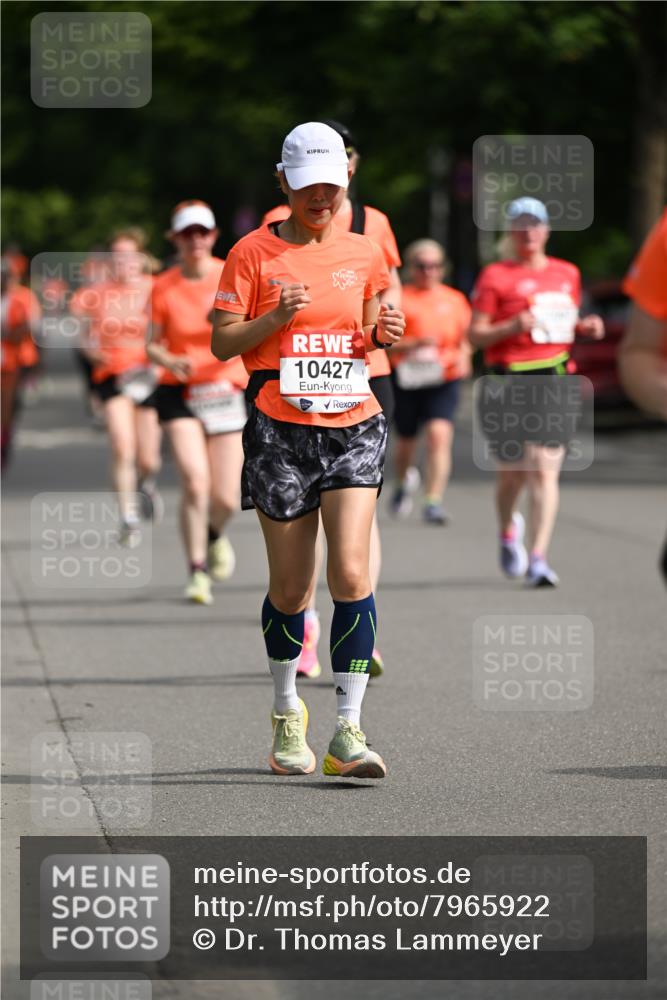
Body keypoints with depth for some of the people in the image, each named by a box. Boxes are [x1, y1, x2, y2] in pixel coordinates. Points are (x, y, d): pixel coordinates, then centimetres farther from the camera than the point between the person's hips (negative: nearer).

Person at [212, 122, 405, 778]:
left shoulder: (364, 255, 10)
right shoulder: (254, 252, 0)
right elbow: (222, 342, -1)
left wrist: (384, 334, -2)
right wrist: (275, 317, -17)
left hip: (352, 426, 2)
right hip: (279, 429, -2)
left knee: (351, 575, -13)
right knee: (290, 587, 4)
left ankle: (348, 731, -12)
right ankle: (286, 713, 26)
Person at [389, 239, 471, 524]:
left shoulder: (455, 300, 10)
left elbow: (465, 339, 18)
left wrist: (463, 358, -3)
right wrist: (414, 344, -23)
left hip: (444, 380, 1)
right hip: (407, 379, -1)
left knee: (439, 434, -18)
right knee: (406, 440, 13)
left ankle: (434, 501, -20)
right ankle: (403, 484, 45)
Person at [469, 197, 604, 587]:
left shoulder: (567, 274, 14)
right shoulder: (495, 276, 0)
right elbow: (475, 335, -2)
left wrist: (586, 327, 6)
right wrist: (513, 327, -18)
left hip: (553, 378, 2)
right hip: (509, 381, -2)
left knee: (546, 470, -10)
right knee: (513, 472, 5)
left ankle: (538, 558, -12)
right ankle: (509, 531, 38)